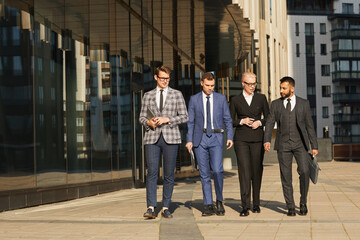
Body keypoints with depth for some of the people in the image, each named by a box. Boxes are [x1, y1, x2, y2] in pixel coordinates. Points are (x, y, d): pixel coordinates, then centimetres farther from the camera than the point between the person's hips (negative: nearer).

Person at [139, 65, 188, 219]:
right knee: (151, 173, -9)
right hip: (152, 138, 1)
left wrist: (167, 119, -10)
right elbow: (142, 117, 15)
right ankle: (151, 208, -11)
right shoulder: (148, 96, 13)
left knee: (169, 174, 0)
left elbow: (184, 117, 3)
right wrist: (148, 122, -7)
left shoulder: (177, 95, 8)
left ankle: (166, 208, 8)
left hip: (170, 138, -1)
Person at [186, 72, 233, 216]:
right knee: (204, 173, 1)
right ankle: (208, 205, 6)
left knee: (217, 170, -14)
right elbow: (190, 122, 7)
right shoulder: (194, 99, 7)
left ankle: (219, 201, 4)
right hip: (200, 139, 1)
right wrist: (189, 140, -2)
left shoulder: (221, 98, 8)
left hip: (216, 139, -1)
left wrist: (230, 137, -1)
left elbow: (227, 119, 9)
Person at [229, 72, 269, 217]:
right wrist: (242, 121, -10)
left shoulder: (261, 98, 9)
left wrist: (260, 122, -7)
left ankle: (256, 204, 19)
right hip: (241, 139, -1)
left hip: (257, 139, 2)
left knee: (257, 171, 5)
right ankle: (245, 207, -14)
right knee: (244, 171, -12)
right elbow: (230, 121, 9)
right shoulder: (235, 100, 7)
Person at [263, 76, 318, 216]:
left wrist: (314, 146, 2)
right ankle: (290, 207, 8)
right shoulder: (275, 104, 9)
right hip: (283, 144, 1)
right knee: (286, 176, -1)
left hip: (300, 143, -1)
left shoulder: (303, 104, 6)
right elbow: (269, 123, 3)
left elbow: (309, 125, 6)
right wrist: (267, 140, -13)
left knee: (304, 172, -15)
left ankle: (303, 202, 4)